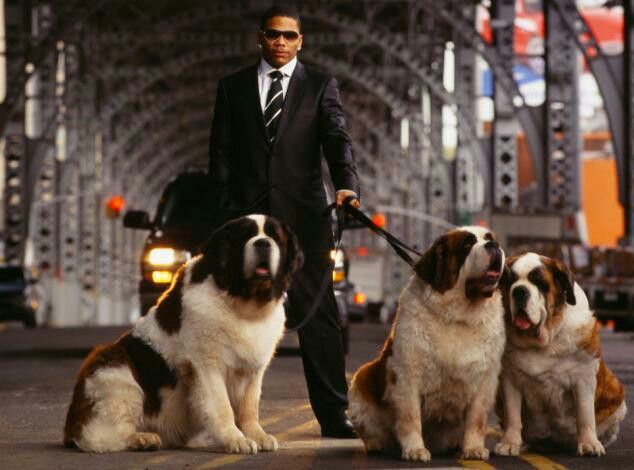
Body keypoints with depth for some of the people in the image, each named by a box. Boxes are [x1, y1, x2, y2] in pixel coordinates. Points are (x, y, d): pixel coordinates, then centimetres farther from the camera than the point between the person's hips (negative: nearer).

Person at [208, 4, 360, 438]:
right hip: (247, 219, 2)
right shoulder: (233, 88, 11)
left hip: (303, 218, -1)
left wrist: (347, 185, -25)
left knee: (318, 315, -4)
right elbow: (221, 153, 9)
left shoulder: (320, 87, 7)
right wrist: (229, 210, -1)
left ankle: (333, 414, -3)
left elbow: (338, 139, -6)